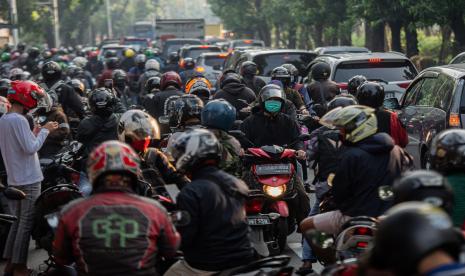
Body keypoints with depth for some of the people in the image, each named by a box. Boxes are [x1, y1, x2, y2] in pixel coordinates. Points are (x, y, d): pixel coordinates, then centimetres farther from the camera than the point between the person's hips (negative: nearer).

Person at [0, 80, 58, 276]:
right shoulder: (19, 120, -17)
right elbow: (30, 148, -21)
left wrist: (34, 133, 14)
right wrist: (45, 131, -11)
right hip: (28, 179, -9)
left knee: (18, 220, 15)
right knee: (27, 222, -4)